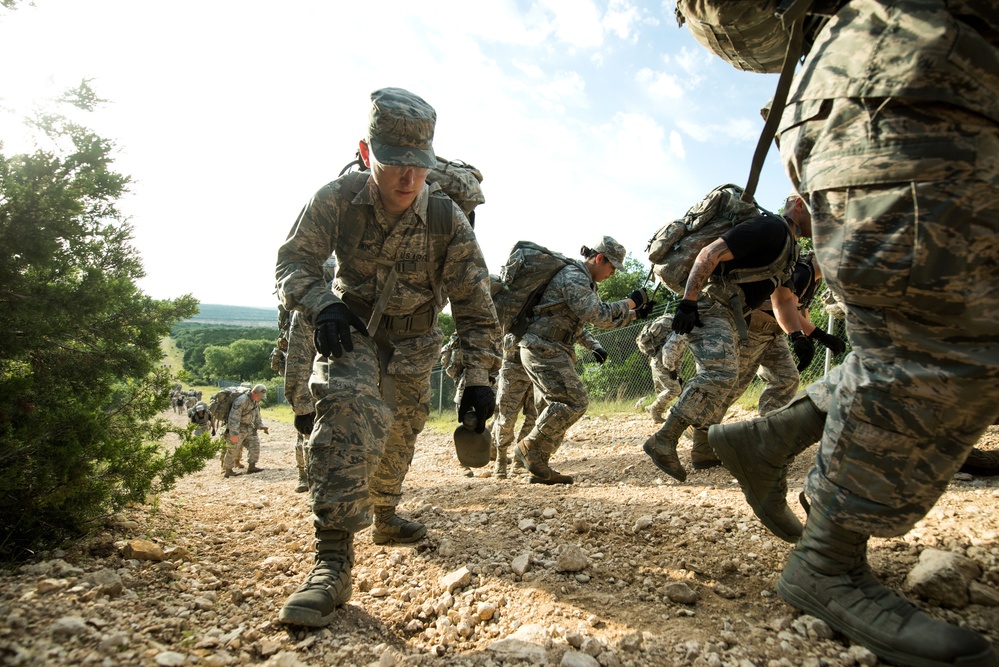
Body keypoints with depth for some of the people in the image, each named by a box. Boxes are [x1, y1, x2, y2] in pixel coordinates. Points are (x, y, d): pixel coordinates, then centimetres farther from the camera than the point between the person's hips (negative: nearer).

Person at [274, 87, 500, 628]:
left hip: (412, 345, 3)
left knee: (398, 435, 14)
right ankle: (333, 561, -28)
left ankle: (384, 516, 44)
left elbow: (474, 304, -16)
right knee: (349, 410, -29)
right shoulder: (337, 199, -20)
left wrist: (477, 377, -22)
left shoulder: (448, 220, -20)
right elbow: (293, 262, -14)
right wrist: (322, 304, -36)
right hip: (350, 330, -2)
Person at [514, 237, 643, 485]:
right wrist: (631, 301, -13)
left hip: (551, 351, 11)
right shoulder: (573, 277, -14)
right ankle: (529, 448, -7)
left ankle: (538, 467, 12)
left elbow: (603, 320, 26)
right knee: (574, 401, -15)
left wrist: (634, 315, 18)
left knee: (556, 408, 9)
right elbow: (598, 315, -23)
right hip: (543, 349, -11)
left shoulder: (584, 281, 20)